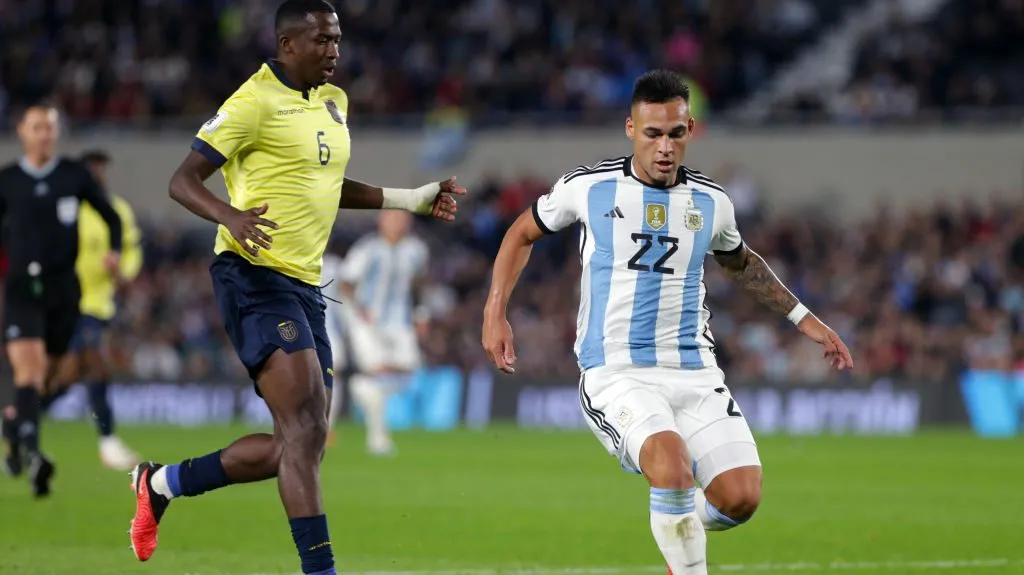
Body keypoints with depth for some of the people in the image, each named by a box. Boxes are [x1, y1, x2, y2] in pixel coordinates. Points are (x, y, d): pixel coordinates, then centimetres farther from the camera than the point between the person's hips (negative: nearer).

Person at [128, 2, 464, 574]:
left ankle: (163, 483, 24)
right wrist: (230, 216, -32)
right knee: (306, 425, -20)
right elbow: (184, 179, -13)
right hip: (255, 276, -9)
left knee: (297, 447, 8)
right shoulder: (256, 102, -10)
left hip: (305, 286, 9)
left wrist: (413, 199, 27)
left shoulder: (334, 102, 16)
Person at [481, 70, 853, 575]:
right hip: (616, 375, -4)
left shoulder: (711, 203, 7)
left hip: (694, 373, 4)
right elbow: (523, 233, 16)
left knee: (741, 496, -13)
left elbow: (741, 264, 29)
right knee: (672, 464, -33)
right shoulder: (587, 187, -1)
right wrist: (495, 313, 7)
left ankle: (679, 529, 22)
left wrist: (806, 321, 25)